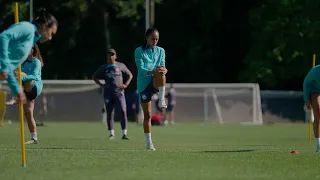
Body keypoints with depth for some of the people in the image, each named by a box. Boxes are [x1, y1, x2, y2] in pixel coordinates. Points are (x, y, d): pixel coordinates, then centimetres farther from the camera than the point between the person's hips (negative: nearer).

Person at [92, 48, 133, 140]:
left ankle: (124, 133, -13)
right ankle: (111, 133, 11)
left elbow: (130, 75, 17)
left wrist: (126, 84, 2)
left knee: (123, 111, -14)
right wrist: (101, 85, 5)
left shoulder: (121, 66, 8)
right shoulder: (104, 67, 10)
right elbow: (94, 77, 19)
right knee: (110, 113, 3)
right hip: (108, 93, 2)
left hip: (119, 92, -2)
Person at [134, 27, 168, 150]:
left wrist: (163, 70, -23)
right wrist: (152, 71, -32)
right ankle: (149, 143, 7)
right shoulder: (139, 51, -1)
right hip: (144, 84, -1)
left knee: (160, 73, -33)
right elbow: (141, 69, -12)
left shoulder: (160, 51, 10)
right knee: (147, 115, -2)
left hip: (156, 84, 1)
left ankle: (161, 100, -30)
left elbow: (162, 65, 2)